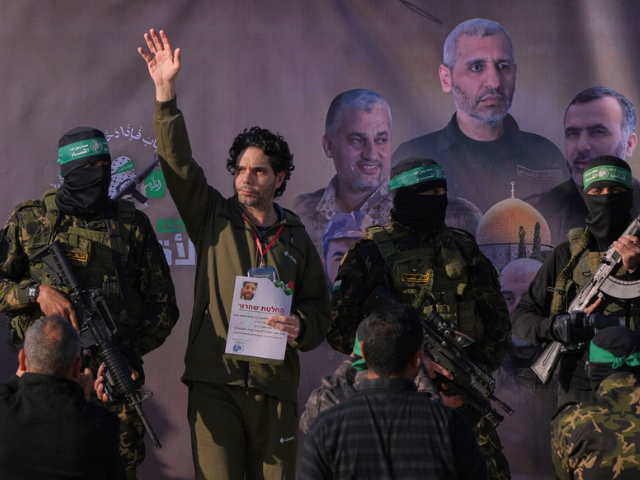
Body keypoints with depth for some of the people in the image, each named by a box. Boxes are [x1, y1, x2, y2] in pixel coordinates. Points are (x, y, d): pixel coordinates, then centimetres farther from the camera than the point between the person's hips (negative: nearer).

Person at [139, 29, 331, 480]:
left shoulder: (297, 239, 12)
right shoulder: (214, 219, 9)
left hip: (275, 386, 2)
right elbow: (178, 162, -2)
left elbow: (319, 311, 15)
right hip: (215, 382, -1)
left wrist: (300, 327, -9)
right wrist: (166, 93, -10)